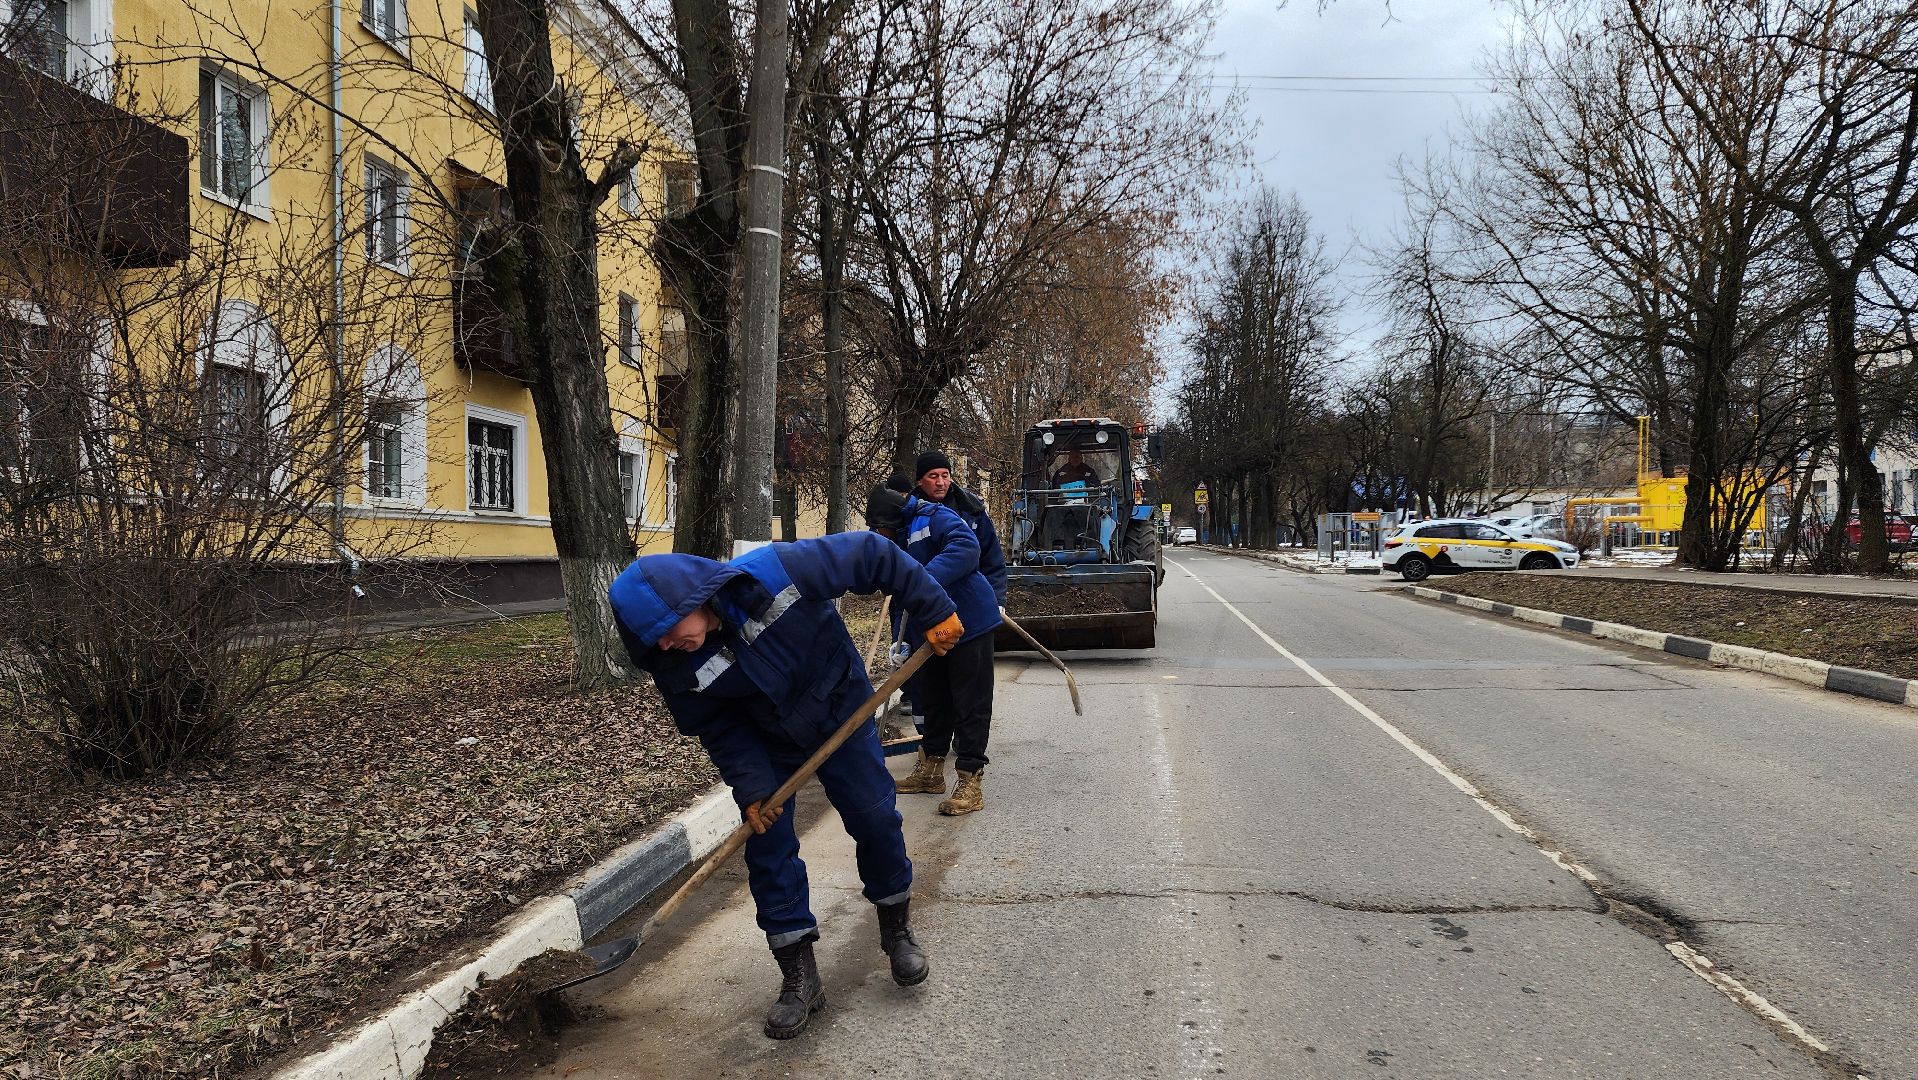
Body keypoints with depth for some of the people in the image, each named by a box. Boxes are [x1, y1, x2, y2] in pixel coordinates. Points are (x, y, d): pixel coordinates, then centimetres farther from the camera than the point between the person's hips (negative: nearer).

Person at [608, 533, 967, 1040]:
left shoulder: (775, 571, -36)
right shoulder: (678, 668, -25)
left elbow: (872, 555, -27)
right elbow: (720, 730, -12)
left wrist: (934, 609, -24)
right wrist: (752, 787, -23)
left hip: (841, 713, -1)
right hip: (766, 743, 2)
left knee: (875, 819, 4)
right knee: (768, 848, -3)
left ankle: (897, 929, 30)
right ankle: (799, 977, 12)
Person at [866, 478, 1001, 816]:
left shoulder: (934, 519, -13)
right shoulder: (897, 540, 15)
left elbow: (966, 547, -31)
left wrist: (929, 578, -38)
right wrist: (902, 638, 16)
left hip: (968, 623, -9)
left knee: (970, 703, -5)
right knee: (932, 700, 18)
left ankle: (971, 782, -2)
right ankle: (931, 770, 31)